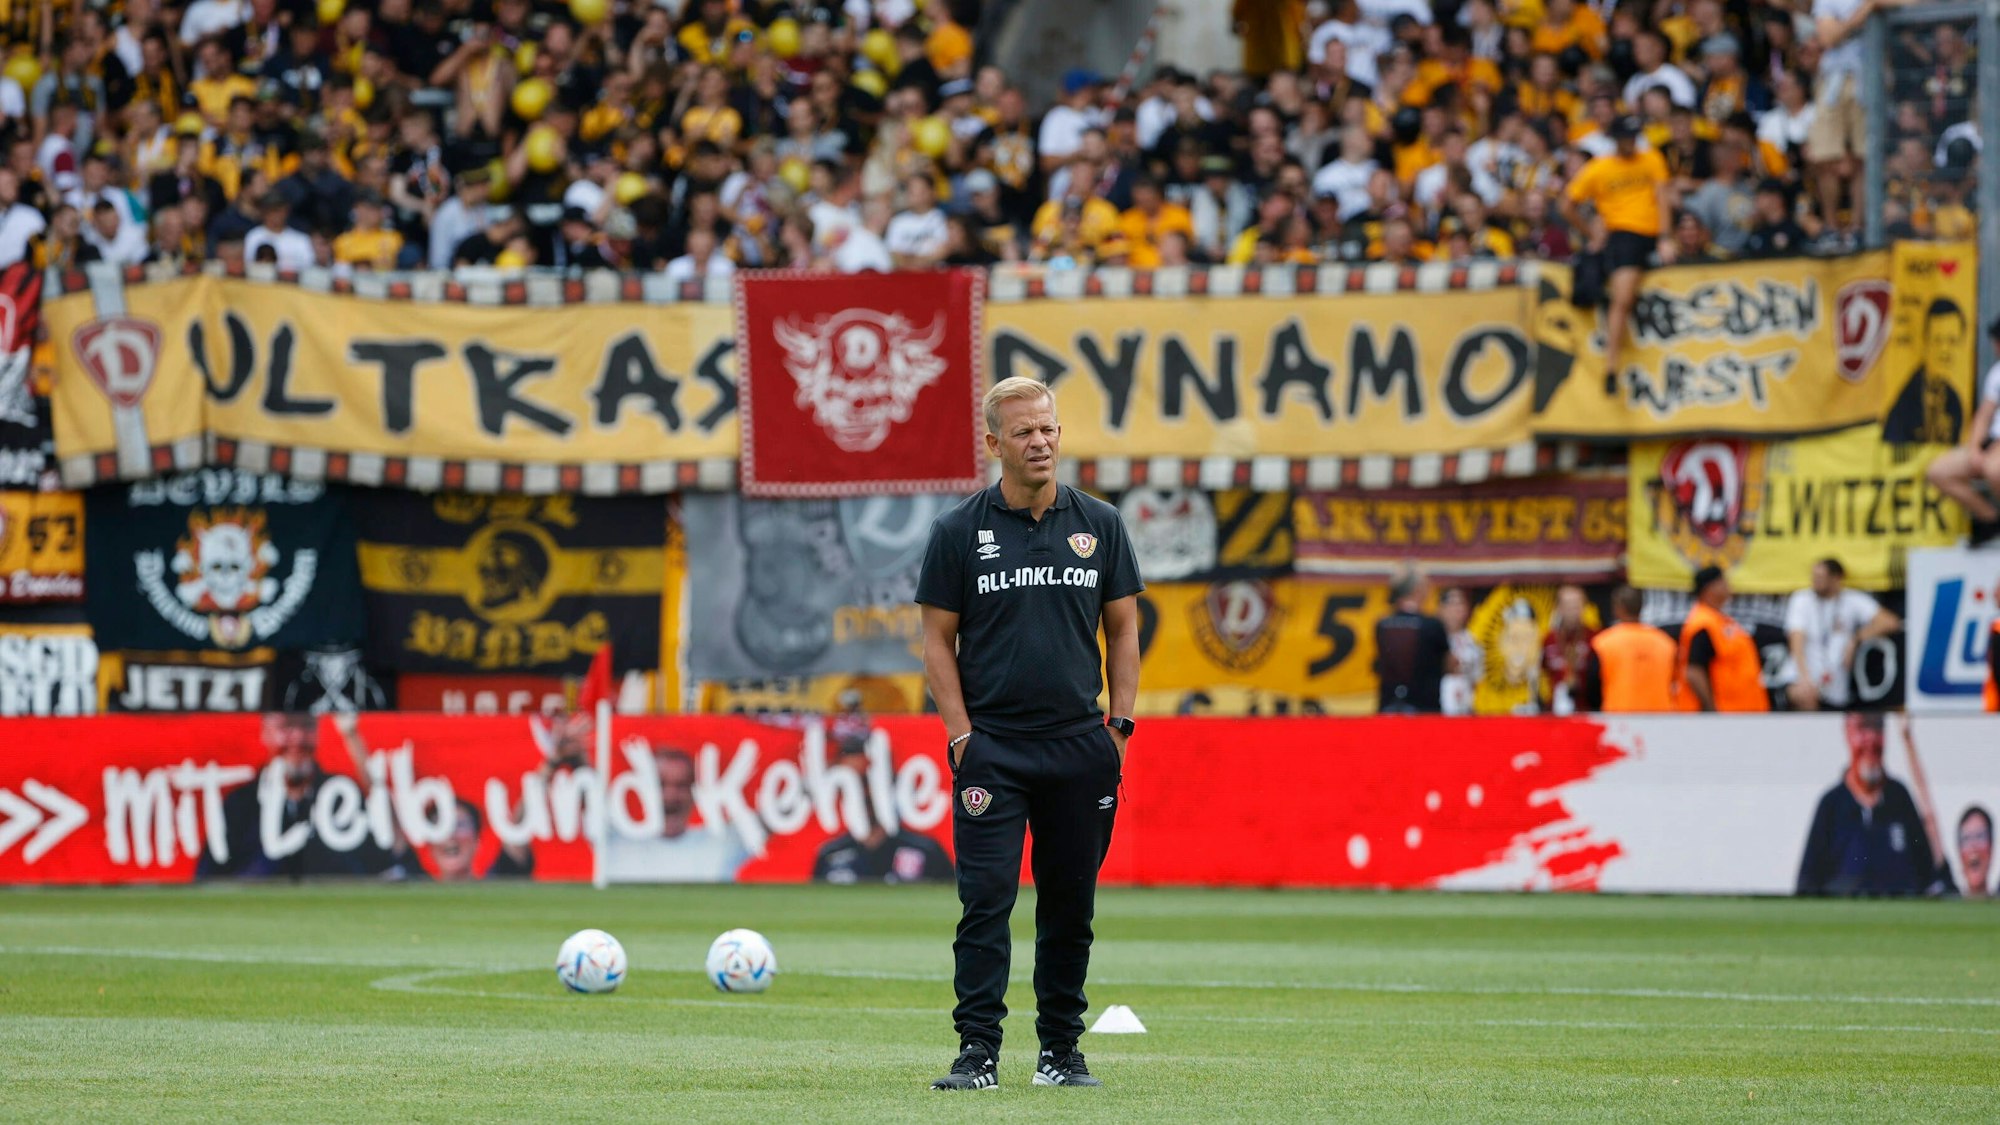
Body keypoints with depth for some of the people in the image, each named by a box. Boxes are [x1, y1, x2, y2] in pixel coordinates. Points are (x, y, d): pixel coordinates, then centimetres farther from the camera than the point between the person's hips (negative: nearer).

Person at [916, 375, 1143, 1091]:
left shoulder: (1099, 525, 7)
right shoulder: (959, 532, 1)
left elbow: (1123, 630, 12)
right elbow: (939, 641, 3)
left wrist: (1119, 727, 3)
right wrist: (962, 736, -5)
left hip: (1080, 748, 2)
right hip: (992, 747, -2)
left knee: (1071, 906, 7)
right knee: (986, 901, -8)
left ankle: (1061, 1049, 15)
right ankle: (977, 1052, -7)